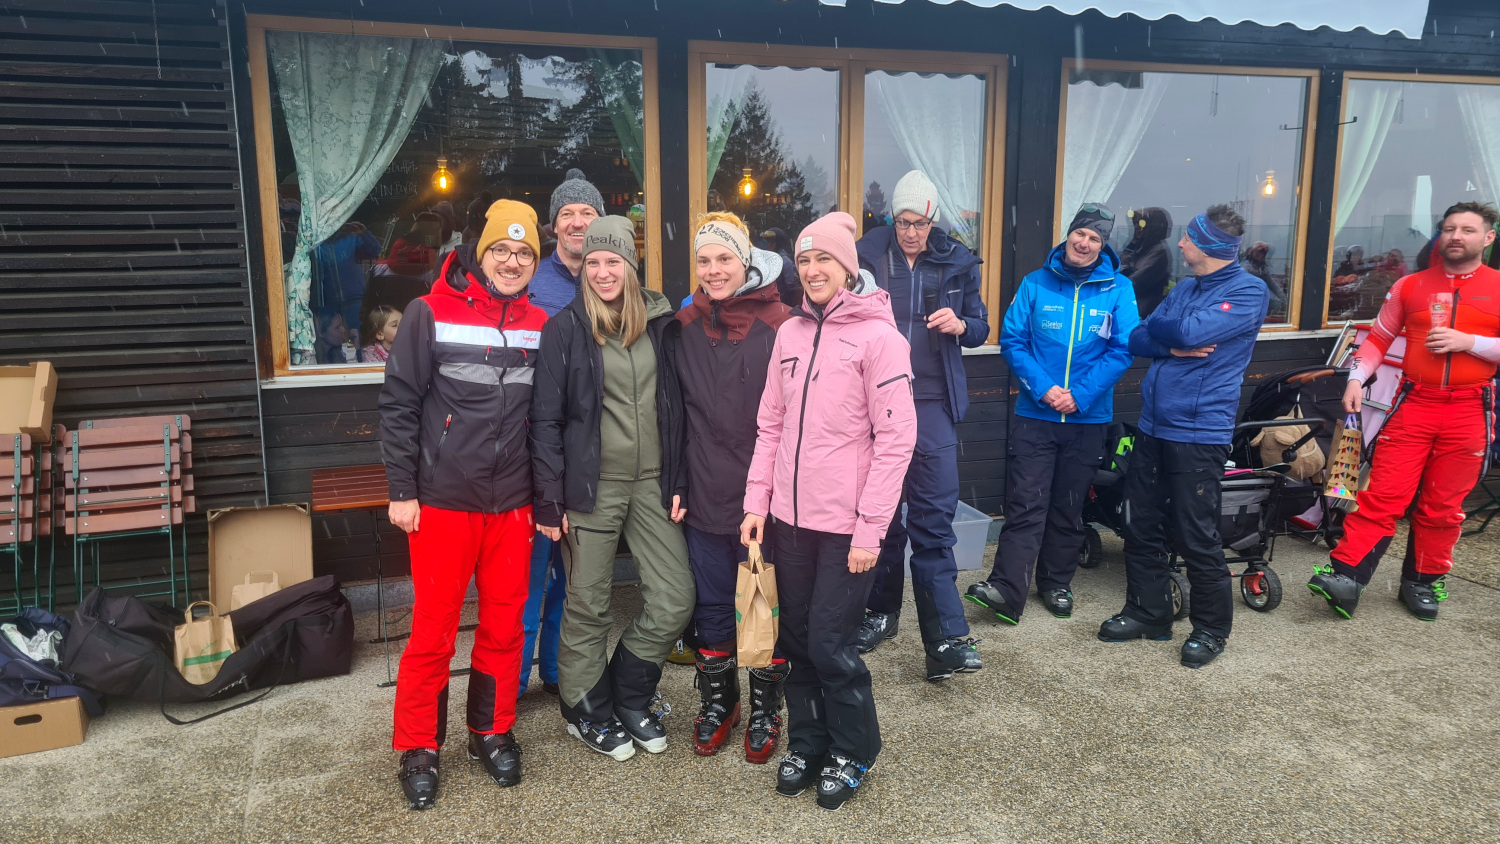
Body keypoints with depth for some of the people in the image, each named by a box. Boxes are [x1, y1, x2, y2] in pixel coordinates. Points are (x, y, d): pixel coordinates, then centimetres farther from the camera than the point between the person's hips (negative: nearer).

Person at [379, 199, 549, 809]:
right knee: (434, 630, 4)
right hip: (442, 502, -3)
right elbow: (398, 405, -4)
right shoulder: (431, 314, -5)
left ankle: (492, 732, 30)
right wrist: (401, 492, -7)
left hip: (513, 505, 4)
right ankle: (418, 748, 21)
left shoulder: (539, 325, 6)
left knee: (504, 626, 11)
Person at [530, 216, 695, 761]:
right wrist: (550, 499, -8)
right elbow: (546, 420, -4)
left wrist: (678, 481, 5)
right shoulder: (565, 328, -3)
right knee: (588, 607, 6)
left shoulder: (660, 323, 7)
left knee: (675, 600, 2)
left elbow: (674, 407, 10)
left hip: (652, 484, 3)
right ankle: (586, 710, 29)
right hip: (592, 487, -3)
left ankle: (629, 697, 26)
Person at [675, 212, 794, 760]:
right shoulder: (686, 325, 5)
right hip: (704, 495, 3)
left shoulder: (780, 324, -8)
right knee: (712, 606, 14)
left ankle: (765, 710, 30)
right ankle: (717, 702, 34)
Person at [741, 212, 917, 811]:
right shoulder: (790, 333, 8)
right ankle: (806, 743, 33)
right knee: (797, 638, 13)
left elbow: (896, 439, -12)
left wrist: (870, 530, -14)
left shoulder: (877, 335, -9)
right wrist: (757, 503, 6)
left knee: (829, 644, 1)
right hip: (789, 517, 5)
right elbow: (771, 425, 11)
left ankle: (852, 750, 25)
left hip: (845, 525, -5)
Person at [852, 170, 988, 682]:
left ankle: (946, 640, -2)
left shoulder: (957, 263, 4)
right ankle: (882, 612, 29)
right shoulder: (867, 255, 0)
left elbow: (980, 328, 12)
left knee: (935, 519, -4)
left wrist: (961, 325, -10)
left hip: (933, 406, 0)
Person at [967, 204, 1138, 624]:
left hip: (1088, 418, 1)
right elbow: (1012, 339, -2)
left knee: (1068, 508, 12)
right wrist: (1043, 387, -14)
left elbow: (1123, 349, -5)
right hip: (1035, 413, -1)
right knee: (1025, 504, -8)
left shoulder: (1118, 289, 2)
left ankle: (1056, 583, 26)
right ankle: (1006, 589, -10)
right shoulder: (1036, 283, 3)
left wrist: (1080, 395, -13)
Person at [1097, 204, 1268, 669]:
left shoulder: (1249, 291, -8)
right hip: (1152, 426, 7)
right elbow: (1137, 341, 8)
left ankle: (1211, 627, 18)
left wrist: (1158, 327, -2)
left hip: (1199, 433, -7)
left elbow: (1193, 331, -22)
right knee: (1141, 526, 12)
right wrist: (1174, 347, -11)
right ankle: (1148, 612, 27)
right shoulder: (1184, 288, 15)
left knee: (1196, 537, 0)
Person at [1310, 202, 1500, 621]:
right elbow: (1378, 338, 14)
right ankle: (1346, 575, -10)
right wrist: (1356, 378, 1)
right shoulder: (1411, 285, 9)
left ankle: (1422, 582, 20)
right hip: (1414, 403, 1)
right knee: (1383, 494, -6)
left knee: (1443, 506, 7)